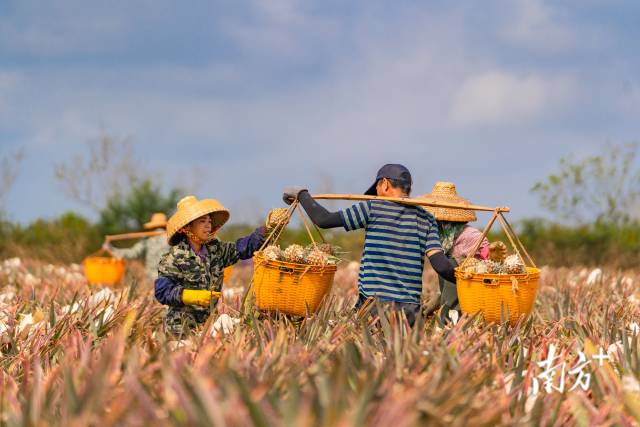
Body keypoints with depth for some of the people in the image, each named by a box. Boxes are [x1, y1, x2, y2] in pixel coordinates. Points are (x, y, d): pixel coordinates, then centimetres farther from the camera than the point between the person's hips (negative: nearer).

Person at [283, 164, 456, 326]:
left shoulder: (373, 209, 1)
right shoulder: (426, 219, 10)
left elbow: (323, 219, 3)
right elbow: (440, 265, -1)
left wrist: (301, 193, 19)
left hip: (373, 303, -3)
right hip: (409, 309, 3)